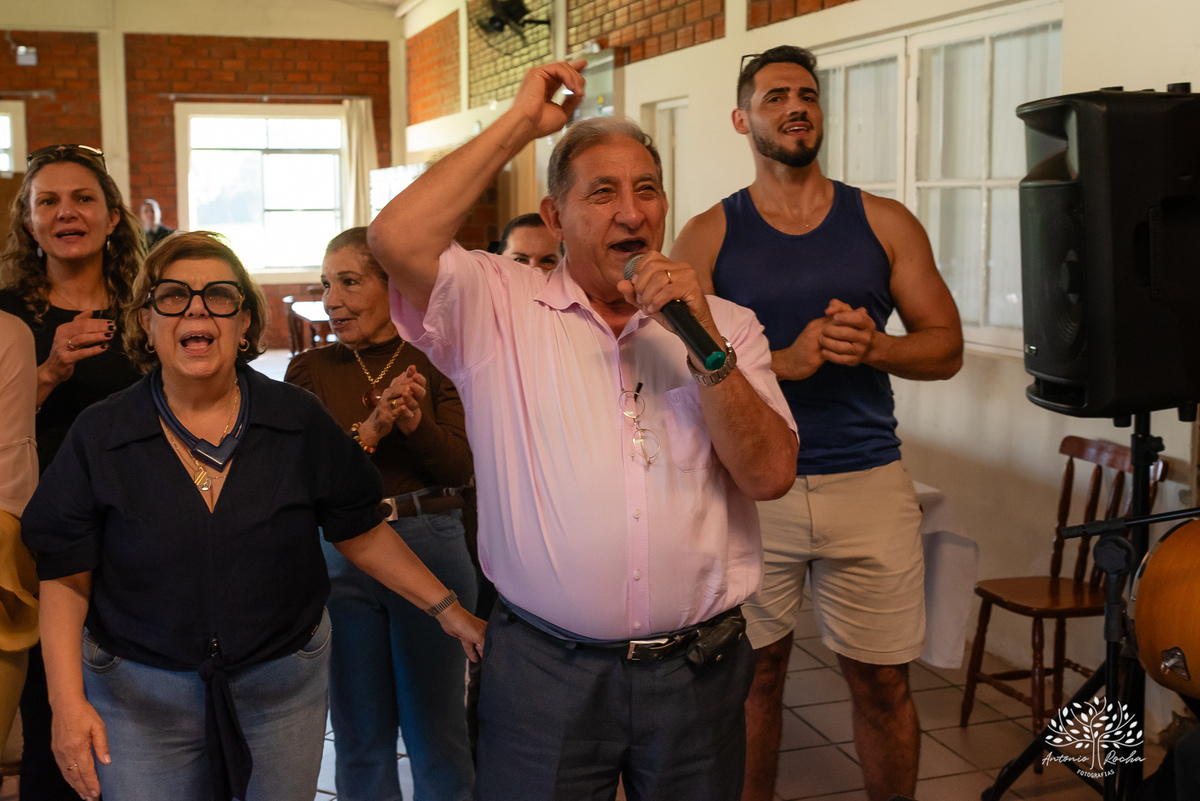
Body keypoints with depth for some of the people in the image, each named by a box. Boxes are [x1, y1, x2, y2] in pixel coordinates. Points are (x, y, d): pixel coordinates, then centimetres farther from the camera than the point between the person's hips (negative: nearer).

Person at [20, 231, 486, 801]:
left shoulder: (299, 420, -5)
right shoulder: (99, 435, -6)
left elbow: (362, 535, 2)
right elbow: (65, 578, -4)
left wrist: (447, 610, -2)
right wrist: (67, 700, -13)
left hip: (283, 687, 1)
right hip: (140, 699, 0)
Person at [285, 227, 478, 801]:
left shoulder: (433, 360, 0)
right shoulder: (309, 370, 3)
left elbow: (461, 467, -6)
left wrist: (416, 423, -23)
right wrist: (371, 428, -22)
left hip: (430, 544, -1)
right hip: (339, 555, 1)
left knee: (437, 726, 9)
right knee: (360, 731, 14)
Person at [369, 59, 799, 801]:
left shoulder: (725, 324, 4)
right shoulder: (499, 307, -2)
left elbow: (770, 476, -4)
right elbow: (397, 240, -19)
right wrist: (522, 121, -11)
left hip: (696, 672, 3)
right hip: (544, 671, -2)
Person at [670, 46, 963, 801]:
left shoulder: (885, 223, 5)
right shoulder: (708, 236, 2)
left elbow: (946, 346, 6)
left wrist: (874, 347, -15)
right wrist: (783, 362, -19)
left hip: (869, 482, 1)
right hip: (750, 485, -1)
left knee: (884, 684, 9)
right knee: (755, 677, 11)